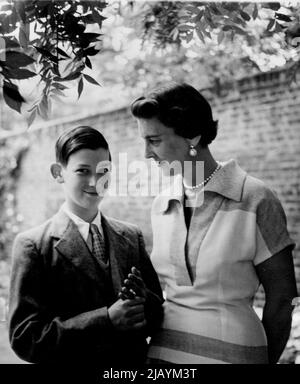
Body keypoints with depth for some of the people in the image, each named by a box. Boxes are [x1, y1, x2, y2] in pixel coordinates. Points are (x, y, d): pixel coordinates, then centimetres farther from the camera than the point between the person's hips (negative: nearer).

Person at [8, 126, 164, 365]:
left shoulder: (132, 236, -2)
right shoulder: (33, 245, -13)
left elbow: (160, 316, 0)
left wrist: (143, 304, -21)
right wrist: (107, 320, -26)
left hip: (135, 361, 3)